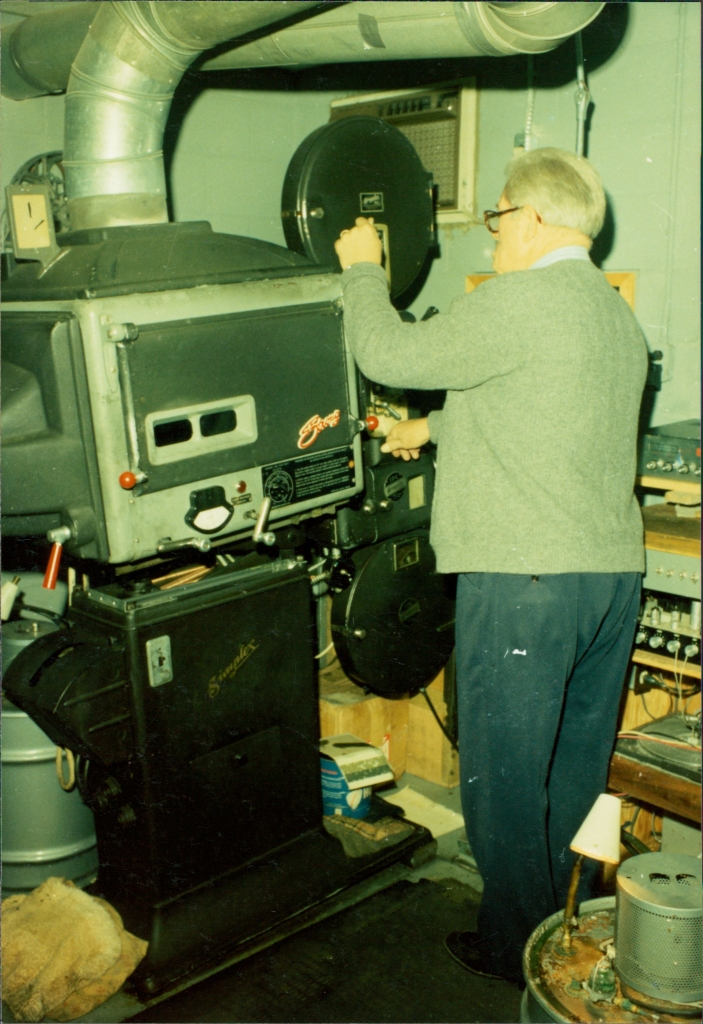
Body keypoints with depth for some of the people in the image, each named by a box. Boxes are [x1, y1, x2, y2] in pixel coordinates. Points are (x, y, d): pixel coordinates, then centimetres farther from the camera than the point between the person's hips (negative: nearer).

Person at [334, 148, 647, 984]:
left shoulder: (519, 300, -13)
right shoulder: (618, 315, 16)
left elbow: (387, 353, -6)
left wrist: (363, 269, 12)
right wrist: (435, 427, 39)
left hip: (527, 579, -9)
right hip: (614, 572, 9)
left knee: (503, 779, 5)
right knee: (577, 771, 19)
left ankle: (517, 951, 19)